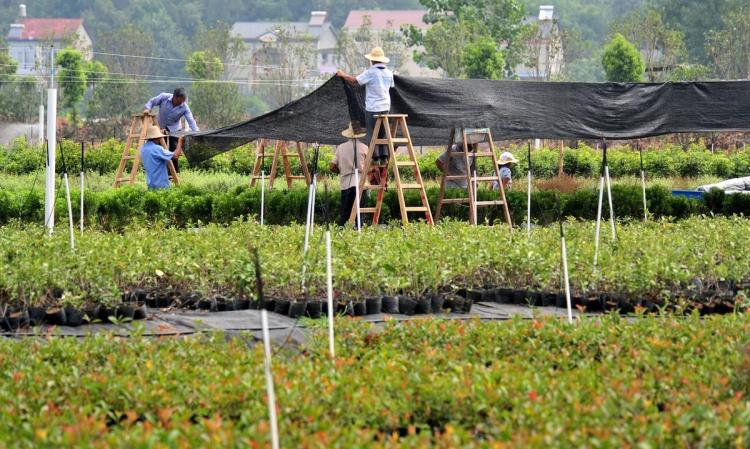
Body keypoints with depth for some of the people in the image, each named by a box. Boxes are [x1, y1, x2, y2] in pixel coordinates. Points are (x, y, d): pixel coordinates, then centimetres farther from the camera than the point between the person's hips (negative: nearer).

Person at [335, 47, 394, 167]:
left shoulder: (370, 73, -13)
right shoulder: (389, 73, 6)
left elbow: (355, 81, -11)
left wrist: (343, 75, 4)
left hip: (372, 108, -6)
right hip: (386, 107, 6)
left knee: (372, 133, 0)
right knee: (383, 133, 12)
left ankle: (375, 158, -2)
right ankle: (384, 157, 8)